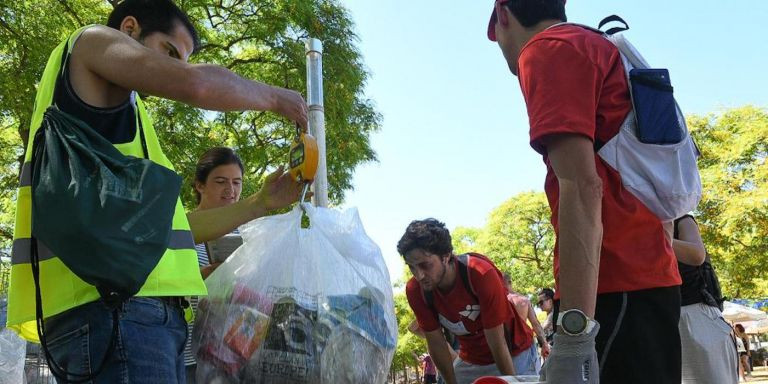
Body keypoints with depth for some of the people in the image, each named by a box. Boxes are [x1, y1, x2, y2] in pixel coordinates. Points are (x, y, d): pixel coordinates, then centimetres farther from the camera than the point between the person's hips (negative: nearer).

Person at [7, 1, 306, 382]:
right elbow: (199, 85, -8)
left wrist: (261, 203, 26)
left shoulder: (126, 122, 32)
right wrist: (273, 96, 10)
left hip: (146, 306, 10)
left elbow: (167, 224, 28)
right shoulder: (92, 41, 10)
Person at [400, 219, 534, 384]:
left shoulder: (482, 274, -30)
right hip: (469, 361, 4)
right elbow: (436, 342, -8)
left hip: (513, 356, -3)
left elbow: (497, 342, -24)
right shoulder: (415, 290, -18)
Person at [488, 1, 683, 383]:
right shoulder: (606, 51, 23)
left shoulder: (546, 49, -5)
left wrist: (574, 332, -23)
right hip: (651, 281, 10)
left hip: (611, 291, -10)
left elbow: (581, 187, -19)